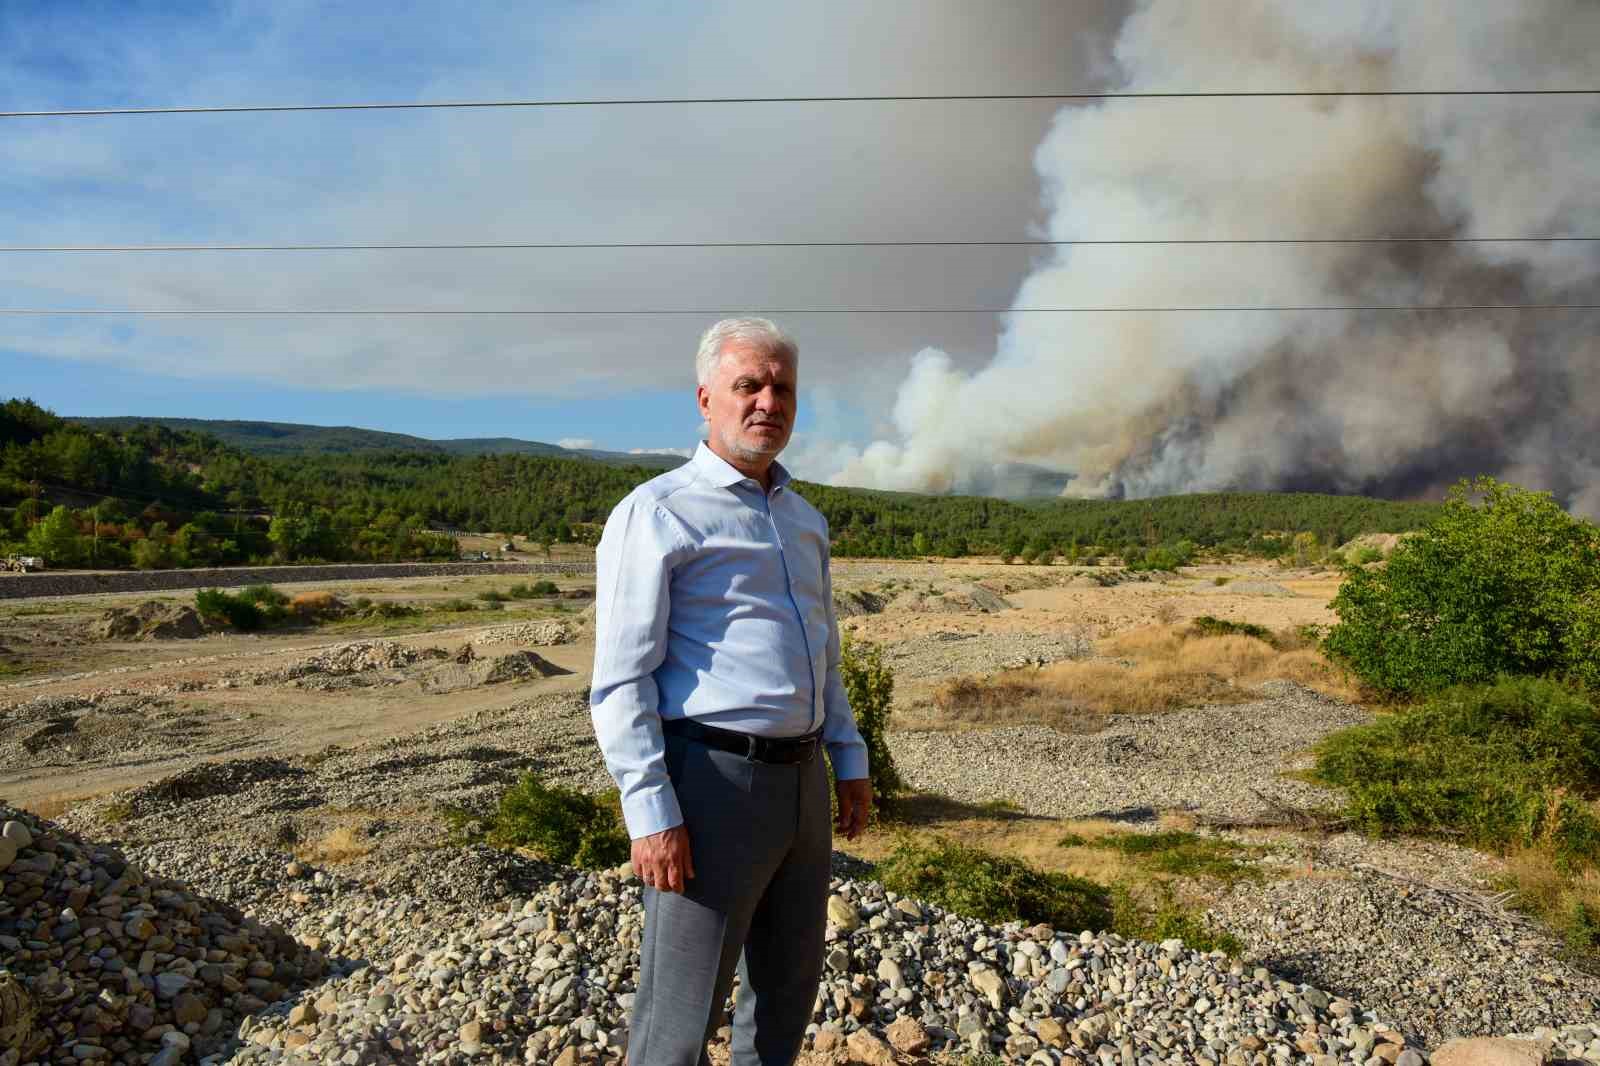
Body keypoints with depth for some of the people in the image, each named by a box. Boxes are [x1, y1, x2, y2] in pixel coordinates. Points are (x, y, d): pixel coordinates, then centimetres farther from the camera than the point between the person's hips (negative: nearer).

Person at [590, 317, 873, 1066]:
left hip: (798, 781, 8)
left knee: (790, 981, 20)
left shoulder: (803, 521, 14)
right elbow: (620, 681, -14)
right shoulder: (655, 515, -10)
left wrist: (849, 761, 16)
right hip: (709, 785, -7)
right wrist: (651, 813, -19)